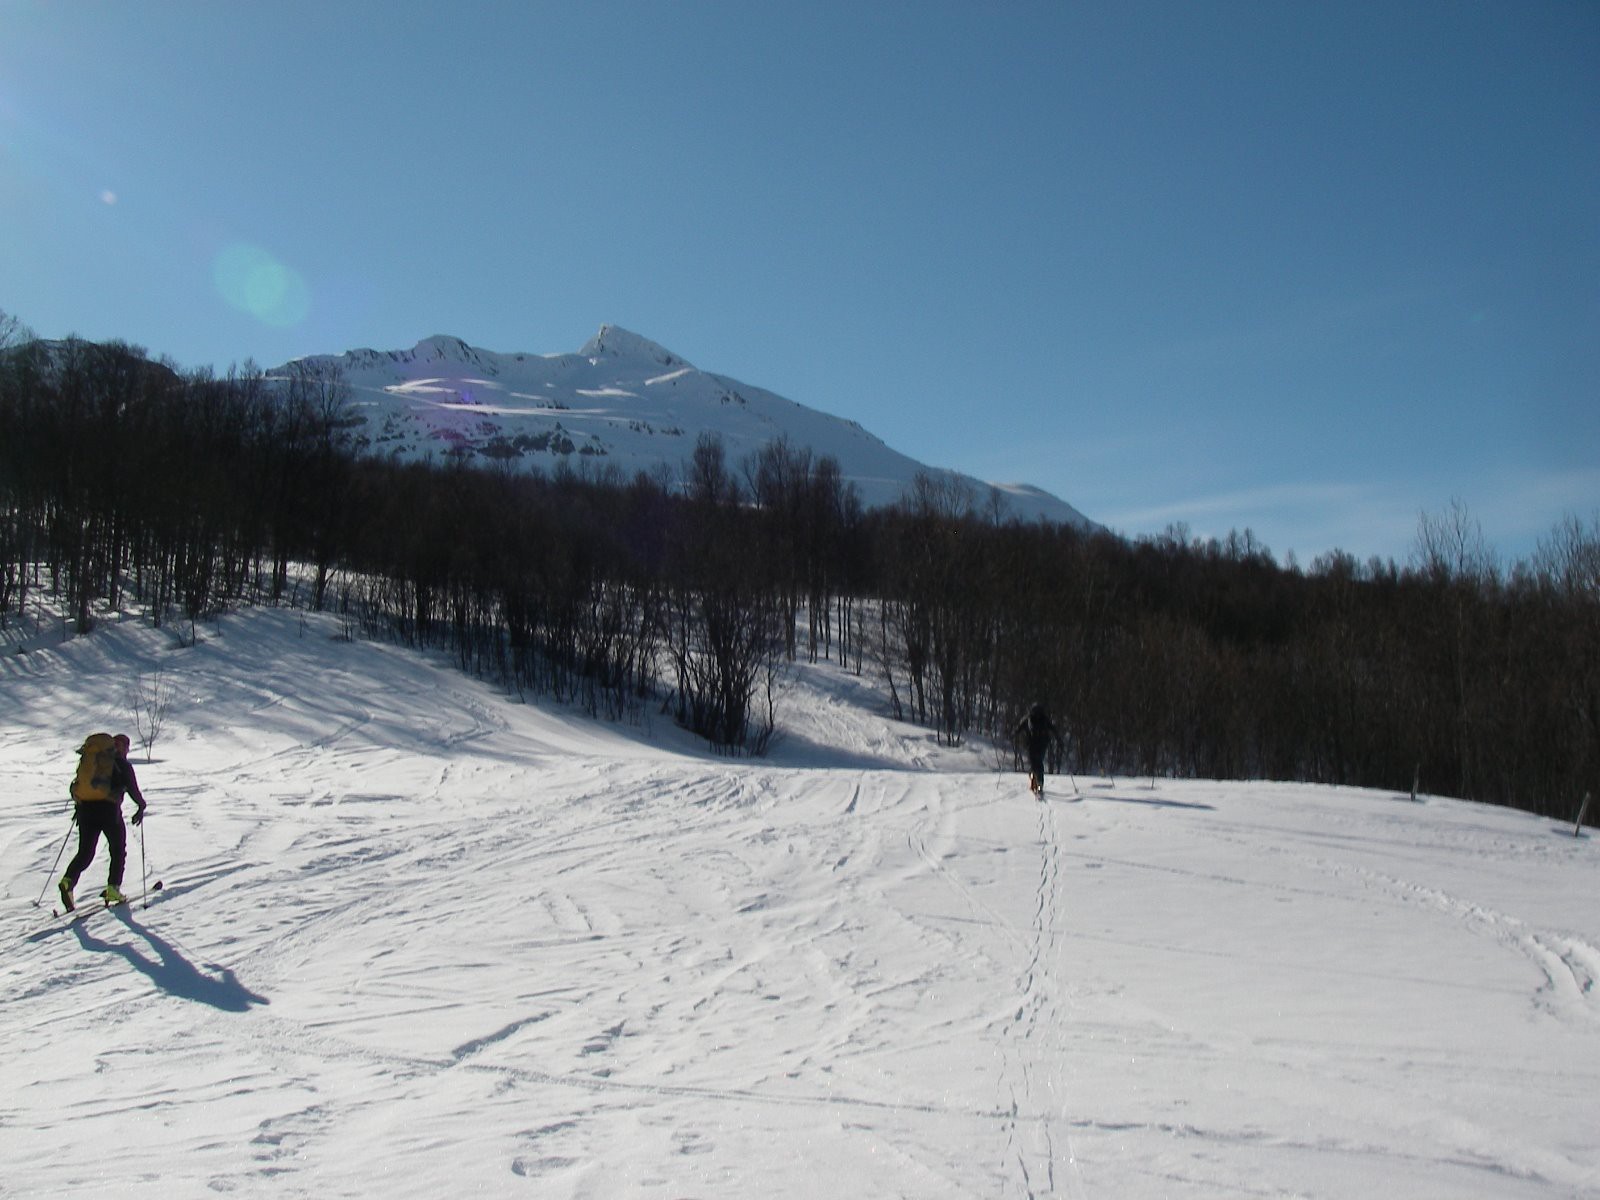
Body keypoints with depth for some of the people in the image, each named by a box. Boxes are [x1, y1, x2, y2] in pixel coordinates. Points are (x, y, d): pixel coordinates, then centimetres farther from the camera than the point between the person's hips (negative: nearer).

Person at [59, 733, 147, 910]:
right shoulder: (123, 765, -1)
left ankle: (68, 880, -14)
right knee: (118, 851, 11)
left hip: (87, 810, 4)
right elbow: (133, 789, -5)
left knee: (85, 852, 9)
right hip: (110, 812, -4)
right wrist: (141, 806, 11)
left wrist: (78, 808, 27)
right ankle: (113, 889, 3)